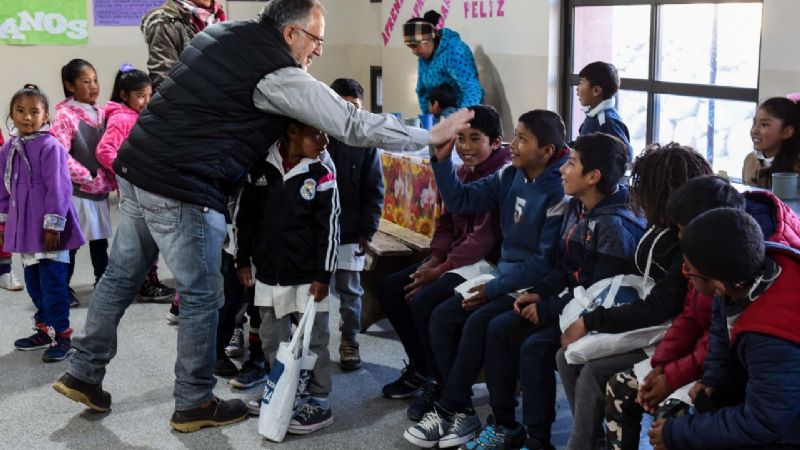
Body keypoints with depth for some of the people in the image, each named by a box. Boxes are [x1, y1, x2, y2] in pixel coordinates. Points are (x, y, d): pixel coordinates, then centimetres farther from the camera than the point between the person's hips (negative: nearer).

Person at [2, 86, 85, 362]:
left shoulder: (50, 147, -13)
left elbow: (58, 189, -15)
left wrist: (53, 225, -16)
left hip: (47, 229, -7)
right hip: (24, 228, 7)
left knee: (53, 282, -3)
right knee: (33, 281, 15)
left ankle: (61, 336, 7)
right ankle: (45, 329, 29)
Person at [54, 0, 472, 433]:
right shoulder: (276, 75, -14)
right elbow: (352, 124, -11)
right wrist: (431, 135, -3)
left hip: (136, 168, 9)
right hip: (181, 190, -9)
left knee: (121, 276, 19)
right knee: (202, 296, 5)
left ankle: (83, 373, 31)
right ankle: (194, 403, 17)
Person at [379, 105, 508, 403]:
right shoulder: (462, 172, 9)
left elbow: (485, 237, -23)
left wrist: (439, 271, -19)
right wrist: (434, 258, -3)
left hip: (488, 261, -9)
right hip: (457, 256, 10)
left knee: (423, 301, -27)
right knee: (389, 289, 4)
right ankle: (420, 368, 19)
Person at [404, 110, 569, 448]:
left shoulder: (560, 192, -17)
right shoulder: (510, 177, 4)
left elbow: (546, 261, -19)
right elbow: (461, 201, 5)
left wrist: (494, 288, -18)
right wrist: (442, 160, -9)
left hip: (535, 285, -7)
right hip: (503, 275, 8)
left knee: (477, 323, -26)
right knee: (442, 317, -9)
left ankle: (447, 409, -9)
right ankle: (461, 411, -5)